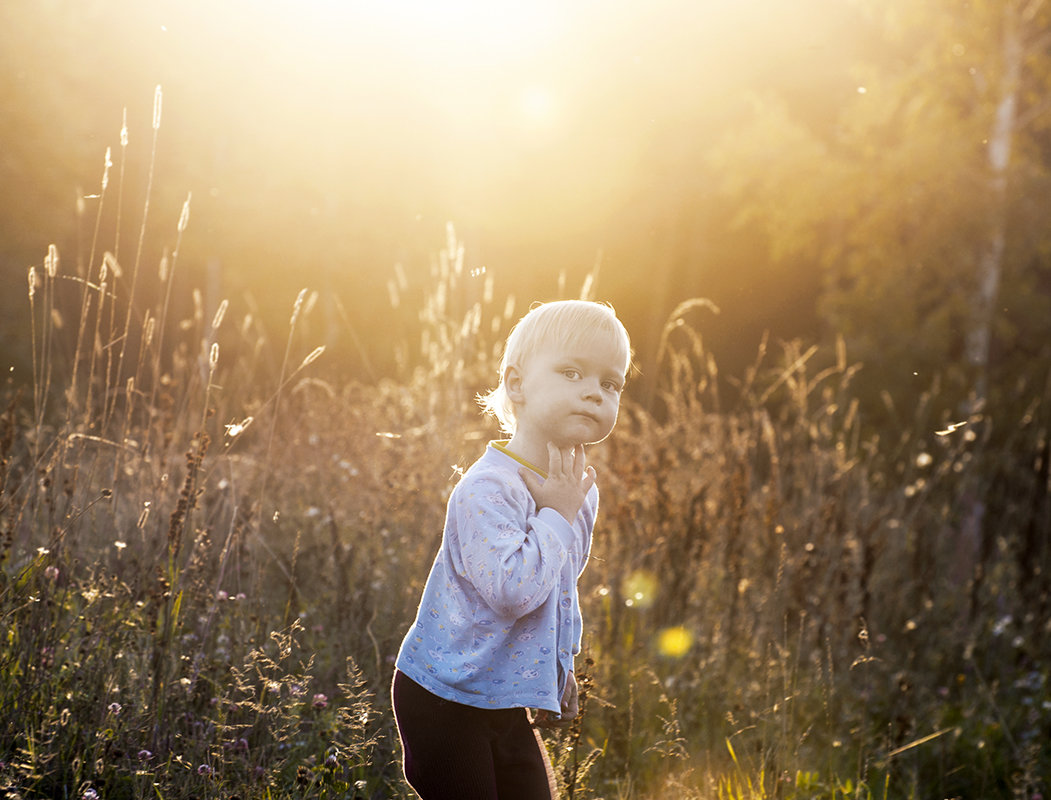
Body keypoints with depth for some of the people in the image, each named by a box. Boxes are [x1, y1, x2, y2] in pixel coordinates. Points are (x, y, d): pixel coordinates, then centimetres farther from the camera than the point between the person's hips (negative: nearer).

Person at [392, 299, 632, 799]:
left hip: (509, 700, 8)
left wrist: (561, 667, 23)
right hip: (445, 698, -8)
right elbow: (512, 590, -37)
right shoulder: (487, 489, -24)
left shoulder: (579, 493, 4)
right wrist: (555, 516, -27)